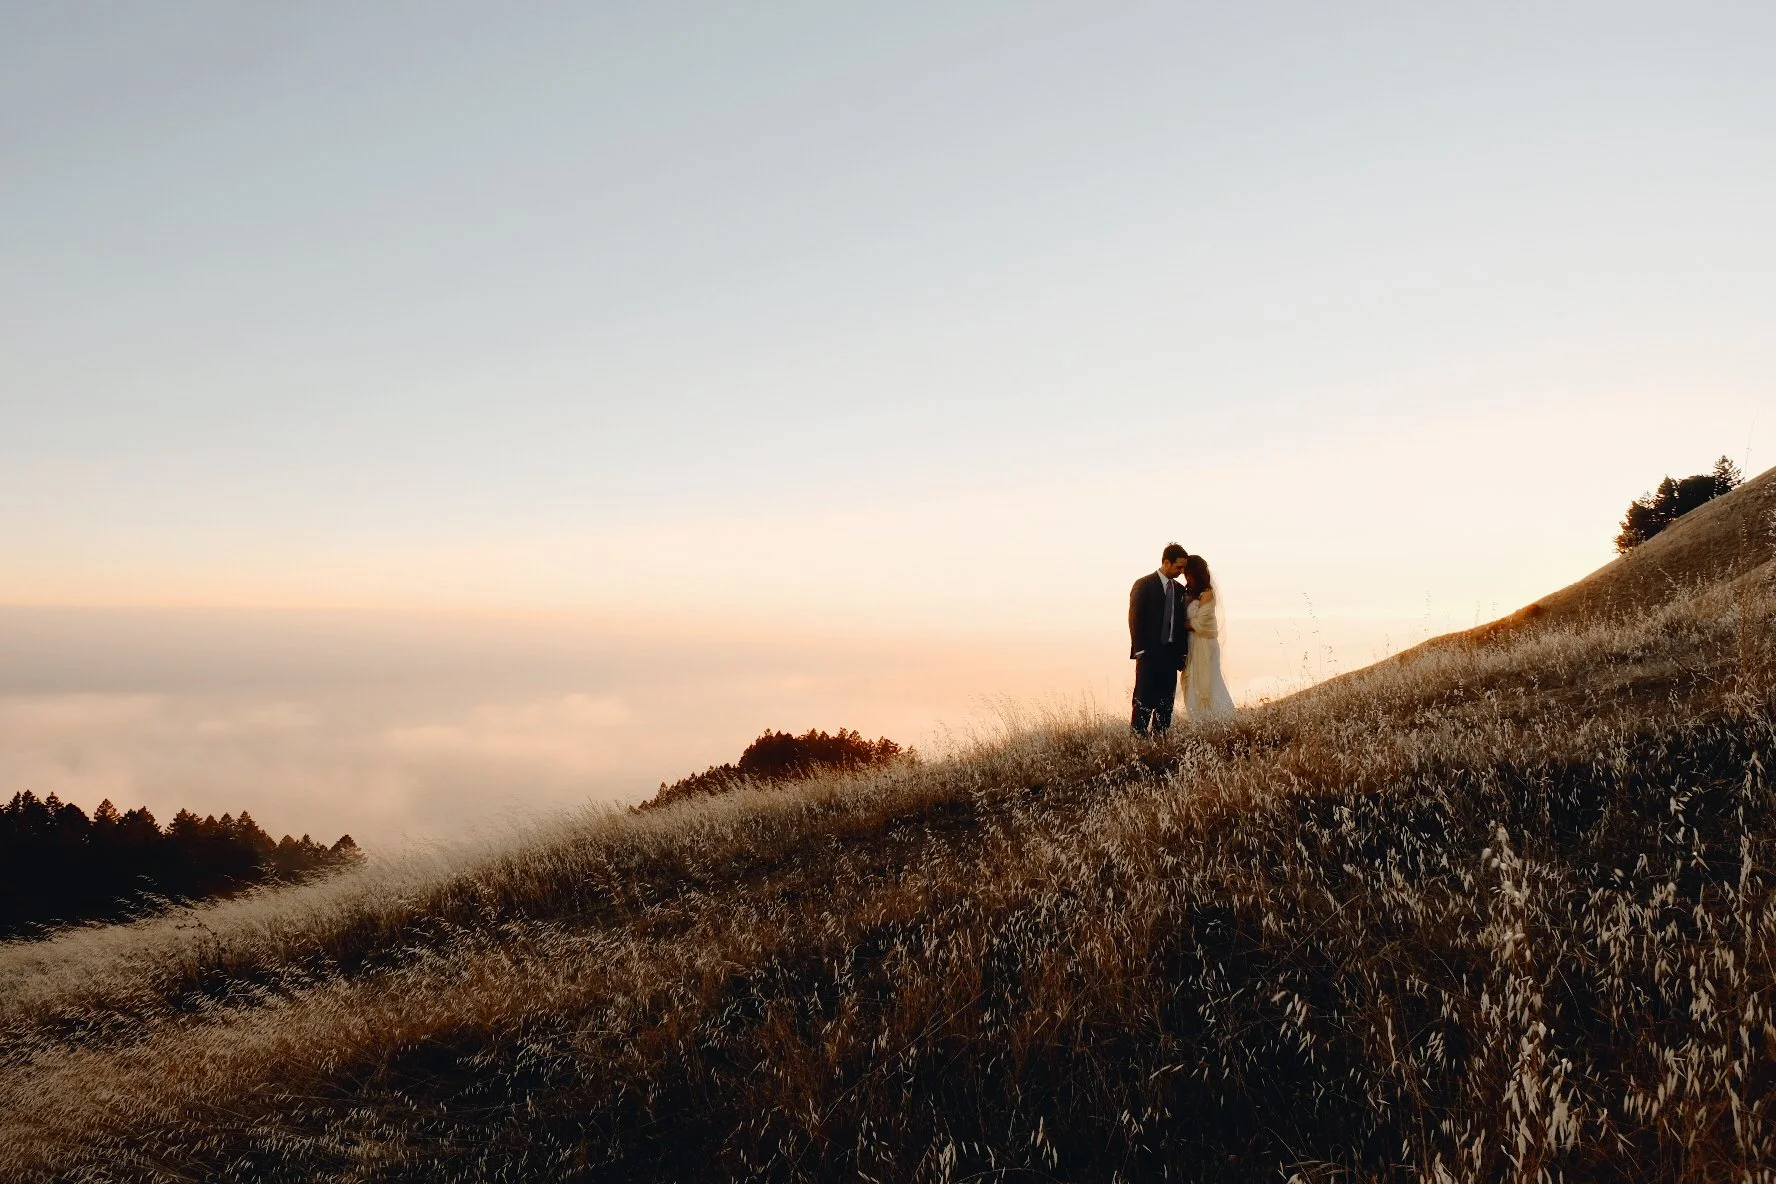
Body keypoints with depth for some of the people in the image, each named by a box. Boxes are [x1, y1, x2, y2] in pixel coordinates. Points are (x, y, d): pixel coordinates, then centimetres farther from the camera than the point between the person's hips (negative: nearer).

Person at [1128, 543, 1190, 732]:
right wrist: (1139, 650, -12)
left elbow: (1181, 623, 17)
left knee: (1166, 702, 5)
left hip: (1171, 653, 6)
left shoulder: (1179, 590, 14)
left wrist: (1183, 653, 10)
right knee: (1144, 702, -6)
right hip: (1149, 653, -6)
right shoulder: (1144, 585, -4)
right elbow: (1135, 619, -7)